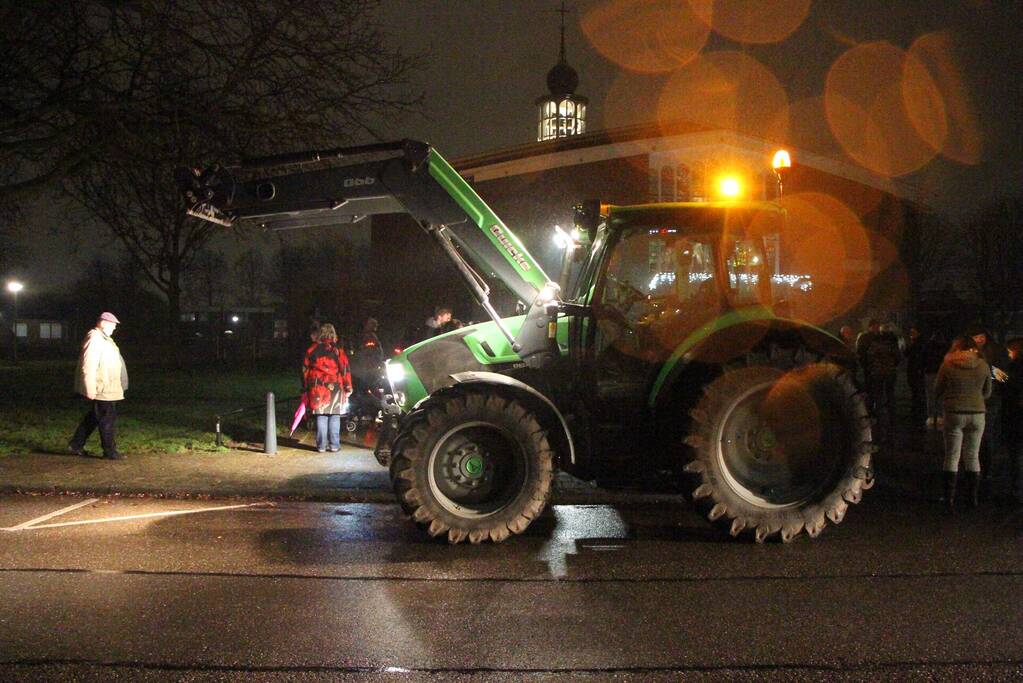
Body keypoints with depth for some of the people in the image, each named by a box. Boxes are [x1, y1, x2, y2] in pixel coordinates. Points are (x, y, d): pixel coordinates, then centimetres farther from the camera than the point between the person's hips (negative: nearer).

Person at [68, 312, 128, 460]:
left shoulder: (103, 338, 15)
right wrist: (90, 390, -24)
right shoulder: (94, 339, -18)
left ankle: (76, 444, 26)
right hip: (102, 389, -10)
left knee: (93, 417, 18)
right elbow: (88, 367, -23)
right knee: (107, 419, -2)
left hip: (106, 388, 10)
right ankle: (109, 451, 6)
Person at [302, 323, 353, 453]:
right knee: (334, 417, 5)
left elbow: (305, 369, 11)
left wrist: (307, 386, 21)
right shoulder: (337, 350, -5)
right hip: (334, 388, -2)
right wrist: (348, 388, 2)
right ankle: (334, 445, 5)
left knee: (321, 417, 7)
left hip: (317, 389, 2)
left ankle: (321, 446, 8)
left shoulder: (312, 350, 5)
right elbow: (345, 369, -5)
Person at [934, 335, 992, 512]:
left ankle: (950, 499, 5)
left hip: (954, 413, -2)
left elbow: (937, 390, 2)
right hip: (977, 413, 2)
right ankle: (973, 498, 17)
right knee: (973, 457, 12)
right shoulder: (983, 365, -3)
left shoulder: (948, 365, -7)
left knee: (952, 457, 6)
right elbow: (987, 392, 8)